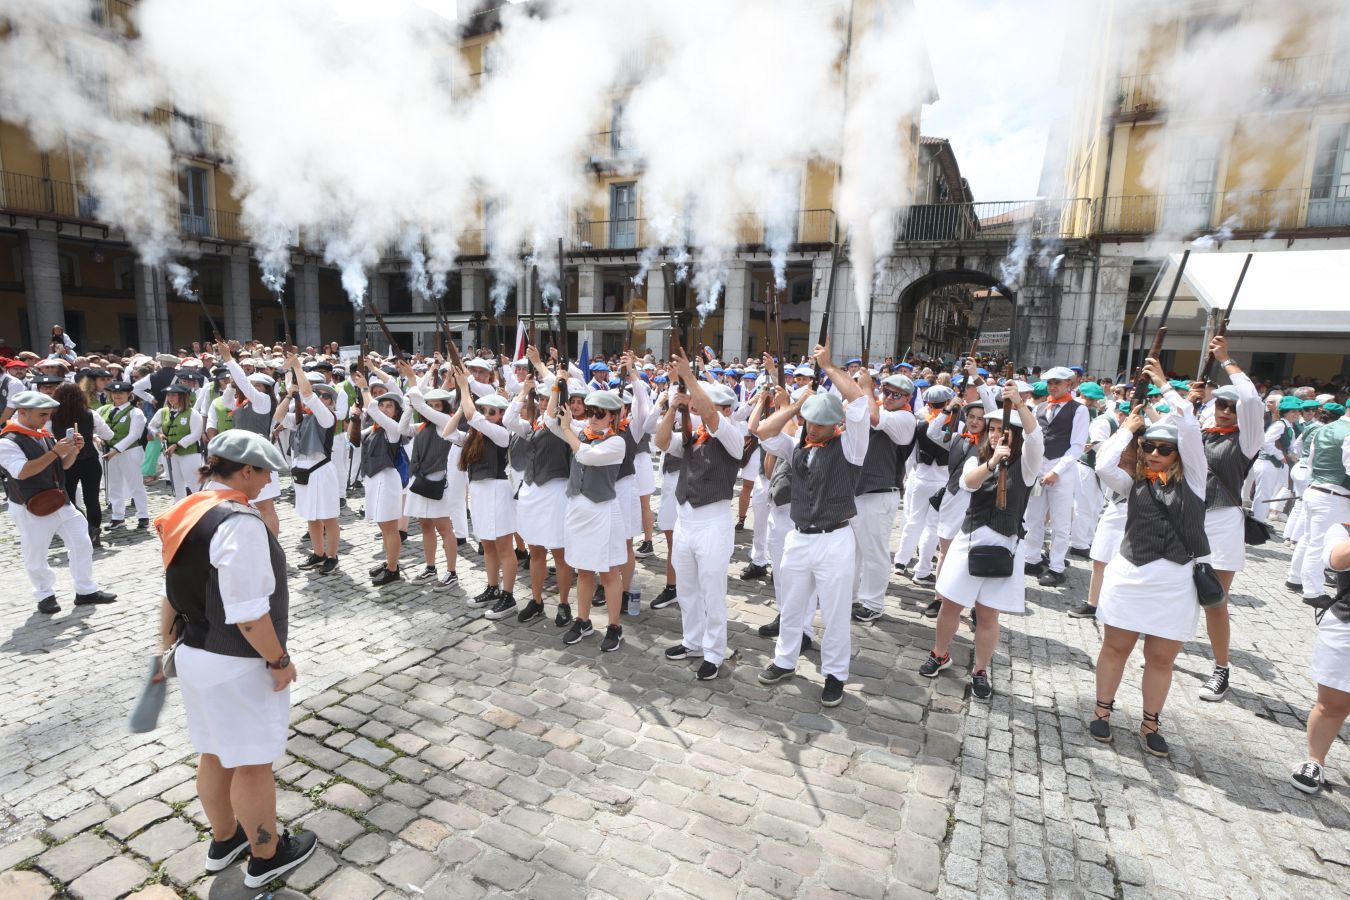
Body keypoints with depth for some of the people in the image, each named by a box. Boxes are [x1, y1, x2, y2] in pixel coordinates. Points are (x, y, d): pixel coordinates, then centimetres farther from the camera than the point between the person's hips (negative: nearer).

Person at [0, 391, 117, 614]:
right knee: (36, 556, 6)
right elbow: (22, 472, -26)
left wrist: (74, 449, -6)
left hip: (61, 502, 7)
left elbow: (64, 465, 13)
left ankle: (85, 591, 15)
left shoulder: (44, 436, 7)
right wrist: (54, 452, -28)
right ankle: (45, 596, 23)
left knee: (82, 544, 6)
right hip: (31, 509, -6)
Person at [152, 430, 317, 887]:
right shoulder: (240, 522, -25)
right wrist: (278, 660, -15)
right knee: (252, 763, 9)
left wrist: (167, 646, 21)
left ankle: (224, 839, 44)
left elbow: (174, 590, 11)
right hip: (235, 665, -9)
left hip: (193, 655, 9)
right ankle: (266, 855, 28)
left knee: (215, 756, 24)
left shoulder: (188, 512, 3)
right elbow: (248, 612, -26)